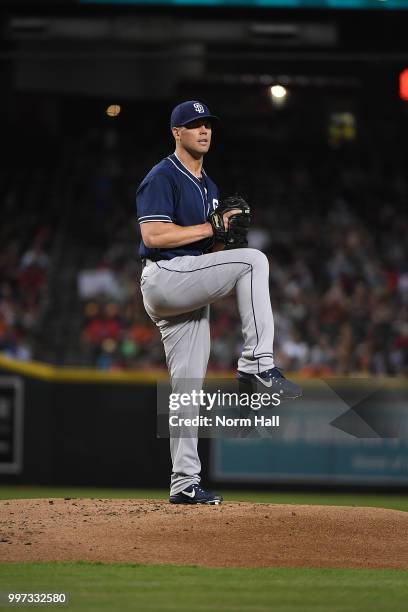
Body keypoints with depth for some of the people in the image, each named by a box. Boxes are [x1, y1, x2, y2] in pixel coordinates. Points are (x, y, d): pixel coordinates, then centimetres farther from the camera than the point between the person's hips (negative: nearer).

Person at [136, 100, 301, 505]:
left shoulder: (208, 186, 22)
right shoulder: (162, 178, -6)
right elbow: (153, 235, -18)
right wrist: (210, 228, -16)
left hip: (189, 295, 9)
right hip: (163, 276, -9)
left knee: (188, 387, 7)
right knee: (253, 261, -21)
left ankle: (184, 483, 8)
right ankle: (257, 362, -22)